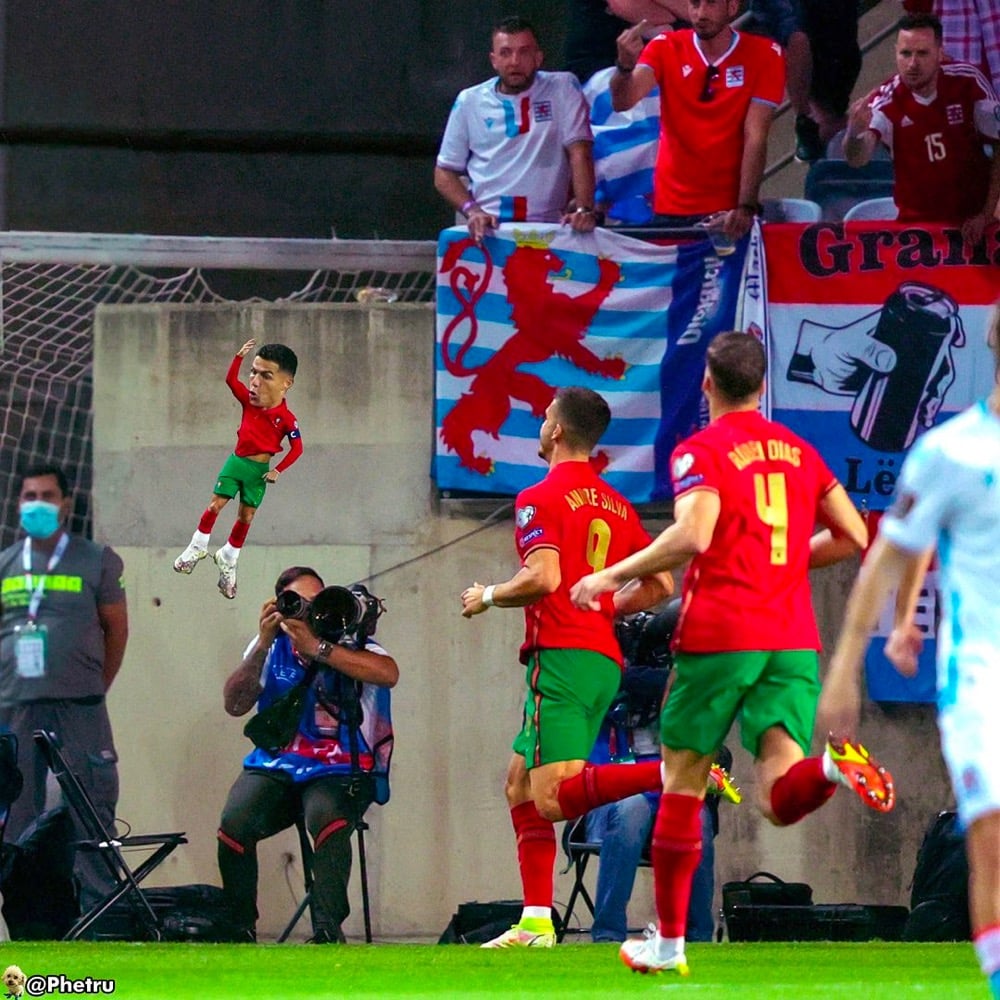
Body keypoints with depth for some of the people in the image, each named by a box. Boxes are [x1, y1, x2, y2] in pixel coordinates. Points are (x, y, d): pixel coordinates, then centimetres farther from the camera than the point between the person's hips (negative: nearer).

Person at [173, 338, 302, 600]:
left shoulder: (286, 418, -18)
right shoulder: (249, 400, -7)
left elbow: (296, 448, -12)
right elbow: (231, 380, 0)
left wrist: (278, 471, -13)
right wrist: (239, 357, -11)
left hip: (259, 470, -2)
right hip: (237, 461, 2)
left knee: (246, 515, 8)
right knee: (216, 504, 0)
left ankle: (229, 559, 25)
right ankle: (197, 547, 16)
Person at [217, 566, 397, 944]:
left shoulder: (348, 643, 0)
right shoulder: (272, 648, 10)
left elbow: (388, 674, -22)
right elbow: (235, 705, -1)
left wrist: (316, 647, -26)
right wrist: (263, 646, -12)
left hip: (340, 770, -3)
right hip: (277, 764, 3)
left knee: (327, 818, -37)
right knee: (235, 822, -25)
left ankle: (328, 930, -31)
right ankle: (239, 931, -9)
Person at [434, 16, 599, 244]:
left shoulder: (563, 88, 6)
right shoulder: (470, 102, 11)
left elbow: (579, 152, -3)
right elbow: (444, 173, 13)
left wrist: (584, 210, -17)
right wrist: (472, 211, -5)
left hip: (547, 225, -1)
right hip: (488, 229, 1)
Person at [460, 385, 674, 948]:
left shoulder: (540, 499, -5)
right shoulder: (616, 505, 18)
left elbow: (544, 578, -19)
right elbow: (660, 586, 18)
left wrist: (489, 597, -1)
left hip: (562, 655, -8)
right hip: (604, 659, 8)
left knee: (555, 796, -17)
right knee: (521, 785, 13)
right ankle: (536, 922, 7)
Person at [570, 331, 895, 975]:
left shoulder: (701, 452, -3)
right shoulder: (799, 451, 15)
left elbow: (692, 535, -19)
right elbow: (853, 537, 16)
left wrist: (611, 577, -9)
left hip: (720, 636, -4)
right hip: (794, 639, 4)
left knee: (681, 784, 10)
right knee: (782, 799, -6)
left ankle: (669, 942, 14)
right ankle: (835, 766, -40)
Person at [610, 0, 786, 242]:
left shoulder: (764, 56, -5)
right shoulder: (665, 48, 0)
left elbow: (755, 137, -9)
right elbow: (623, 101, -15)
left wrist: (746, 208, -19)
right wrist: (626, 65, -36)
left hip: (730, 212, -2)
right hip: (671, 211, 2)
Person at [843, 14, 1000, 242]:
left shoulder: (967, 82, -14)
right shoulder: (888, 101, -17)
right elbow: (857, 159, -32)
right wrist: (855, 133, -55)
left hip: (972, 222, 0)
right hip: (917, 221, 0)